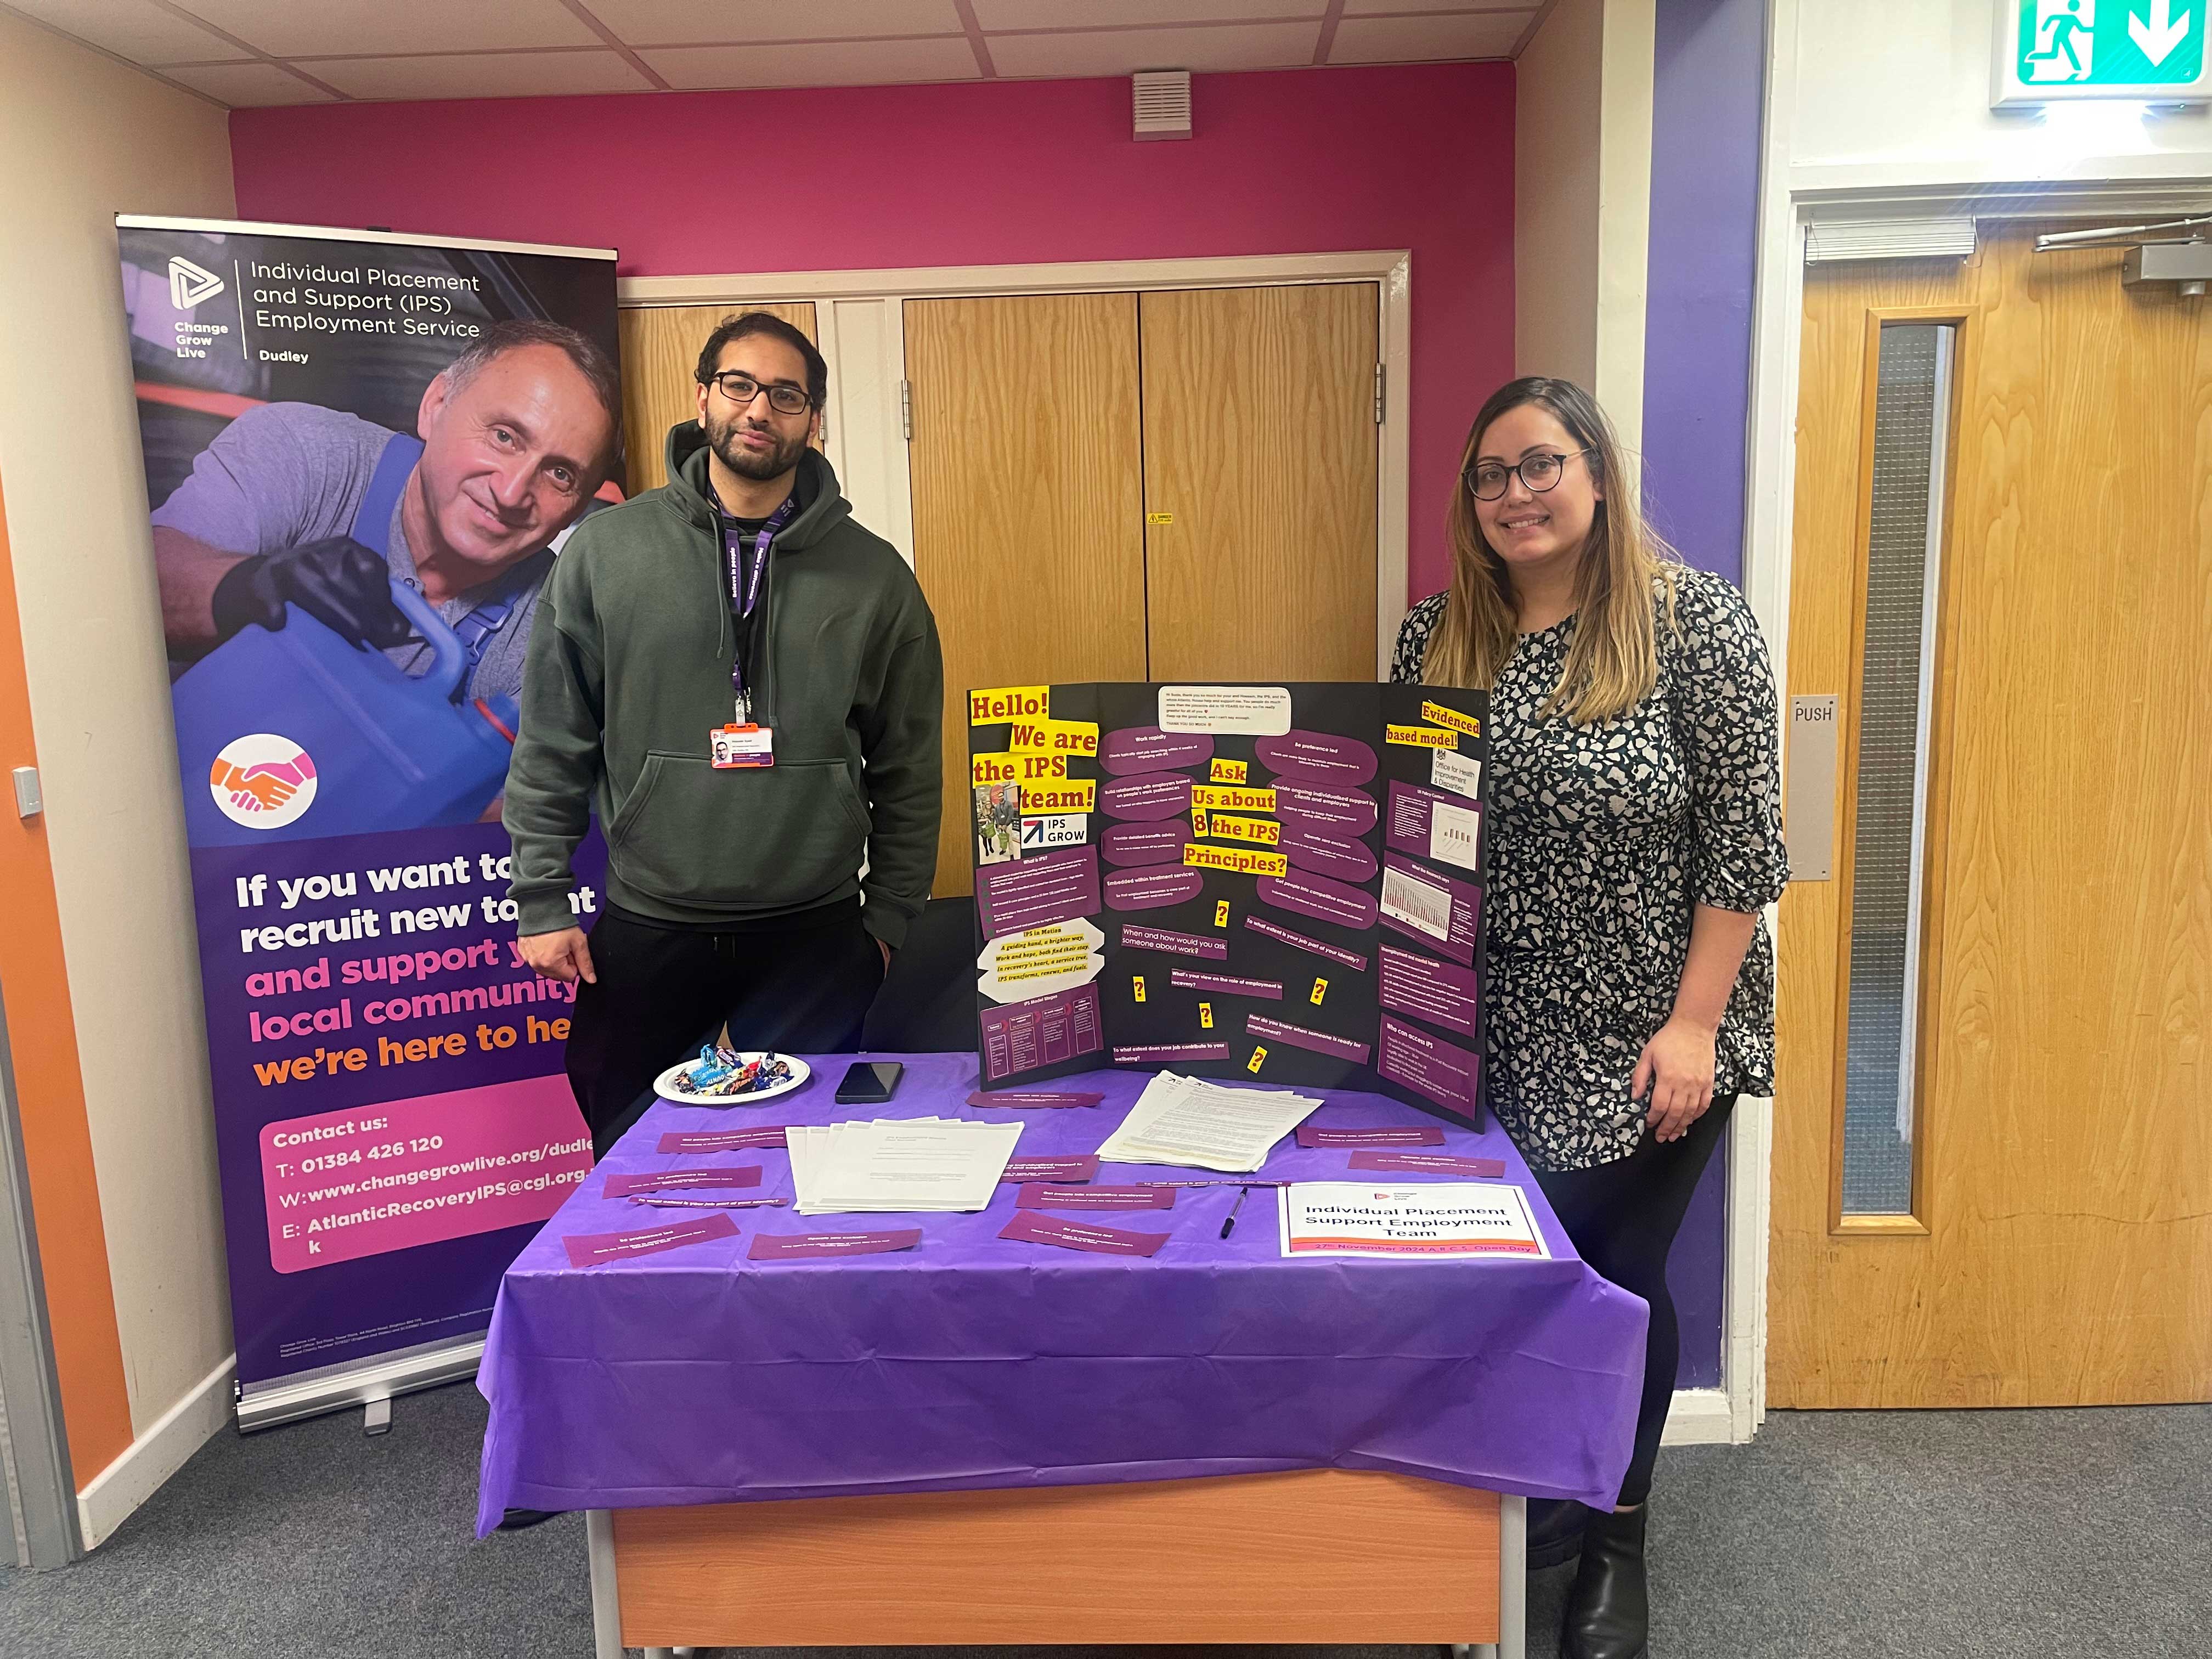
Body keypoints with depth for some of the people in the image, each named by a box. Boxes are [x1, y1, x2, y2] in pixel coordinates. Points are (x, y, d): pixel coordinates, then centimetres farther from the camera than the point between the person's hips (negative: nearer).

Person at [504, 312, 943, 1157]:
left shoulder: (874, 574, 1)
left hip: (815, 936, 0)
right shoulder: (607, 548, 0)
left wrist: (888, 918, 4)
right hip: (646, 930, 1)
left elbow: (908, 769, 5)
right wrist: (542, 901, 0)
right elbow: (552, 745, 3)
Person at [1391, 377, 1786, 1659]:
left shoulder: (1695, 619, -10)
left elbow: (1743, 840, -11)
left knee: (1621, 1276, 7)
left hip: (1647, 1038, -3)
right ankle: (1538, 1502, 37)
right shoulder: (1439, 636, 2)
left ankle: (1617, 1539, 32)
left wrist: (1693, 1024, -14)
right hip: (1492, 1037, 4)